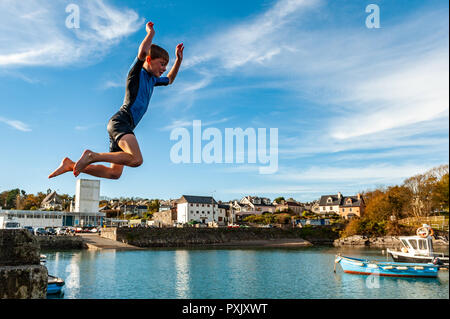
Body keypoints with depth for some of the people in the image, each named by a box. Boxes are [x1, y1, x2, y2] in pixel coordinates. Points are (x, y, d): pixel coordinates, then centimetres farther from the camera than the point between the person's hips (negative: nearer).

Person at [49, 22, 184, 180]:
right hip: (120, 120, -9)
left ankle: (71, 165, 15)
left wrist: (179, 60, 32)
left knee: (114, 173, 9)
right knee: (136, 160, -32)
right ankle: (92, 155, -20)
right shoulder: (136, 73, 0)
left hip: (125, 126, 9)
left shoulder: (152, 79, 25)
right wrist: (150, 32, -4)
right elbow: (142, 52, -20)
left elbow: (169, 80, 43)